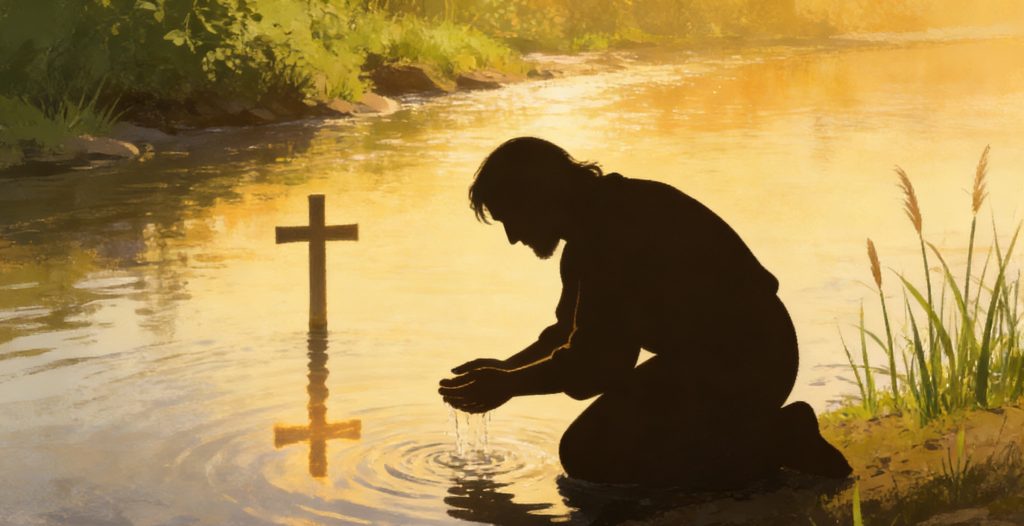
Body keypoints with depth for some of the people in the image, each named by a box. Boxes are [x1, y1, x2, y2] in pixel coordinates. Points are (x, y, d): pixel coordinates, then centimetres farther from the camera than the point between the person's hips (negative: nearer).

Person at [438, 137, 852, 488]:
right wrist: (505, 370, 12)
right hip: (711, 357, 10)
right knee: (589, 443, 17)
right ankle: (776, 437, 13)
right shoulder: (598, 220, 10)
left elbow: (595, 365, -20)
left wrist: (509, 385, -7)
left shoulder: (615, 230, -22)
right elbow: (572, 333, 20)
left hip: (743, 366, -10)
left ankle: (778, 441, -9)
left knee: (588, 455, -12)